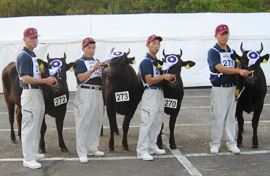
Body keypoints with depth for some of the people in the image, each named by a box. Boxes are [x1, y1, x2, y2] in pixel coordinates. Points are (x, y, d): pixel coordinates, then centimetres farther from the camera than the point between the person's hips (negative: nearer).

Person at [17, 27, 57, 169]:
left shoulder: (33, 55, 16)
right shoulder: (23, 56, -13)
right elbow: (25, 78, -21)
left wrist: (48, 80, 8)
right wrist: (45, 80, -20)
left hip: (38, 92, 10)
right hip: (29, 93, -10)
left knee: (36, 125, 17)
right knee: (29, 126, -6)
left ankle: (33, 153, 28)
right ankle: (28, 159, -1)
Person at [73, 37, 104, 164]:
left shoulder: (97, 61, 20)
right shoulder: (79, 62, 0)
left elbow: (102, 77, 22)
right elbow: (81, 78, -15)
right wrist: (93, 69, -23)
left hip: (98, 93, 7)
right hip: (85, 93, -7)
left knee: (97, 121, 11)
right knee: (83, 122, -8)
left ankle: (92, 148, 23)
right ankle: (81, 152, -6)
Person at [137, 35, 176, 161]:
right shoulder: (146, 61, -11)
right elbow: (149, 80, -19)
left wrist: (169, 78, 5)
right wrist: (163, 76, -27)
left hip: (160, 93, 10)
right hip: (150, 93, -9)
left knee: (157, 122, 15)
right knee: (147, 122, -10)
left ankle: (152, 146, 26)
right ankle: (141, 151, -7)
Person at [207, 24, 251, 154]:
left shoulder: (232, 52, 15)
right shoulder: (213, 52, -6)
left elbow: (236, 68, 18)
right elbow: (221, 68, -18)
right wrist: (239, 71, -26)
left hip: (232, 87, 5)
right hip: (219, 88, -5)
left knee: (231, 117, 8)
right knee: (218, 117, -3)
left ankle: (231, 143, 15)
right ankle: (215, 143, 9)